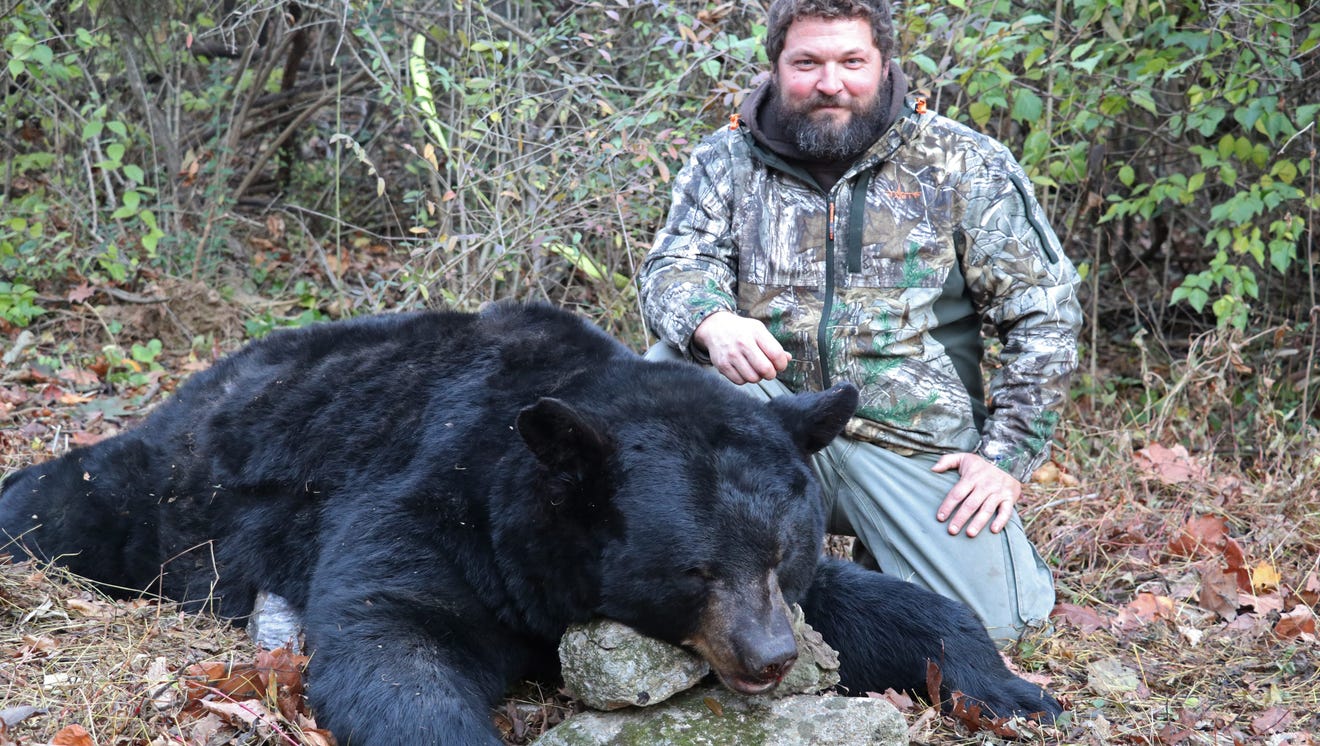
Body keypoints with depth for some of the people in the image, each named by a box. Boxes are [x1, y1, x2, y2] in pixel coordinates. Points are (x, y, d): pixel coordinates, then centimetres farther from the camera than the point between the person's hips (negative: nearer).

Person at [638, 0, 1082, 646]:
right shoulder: (725, 162, 6)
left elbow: (1044, 311, 1)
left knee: (991, 615, -16)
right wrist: (712, 323, -33)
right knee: (672, 363, -26)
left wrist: (1009, 457, -7)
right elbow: (671, 268, -8)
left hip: (914, 446, 0)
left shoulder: (965, 164, 1)